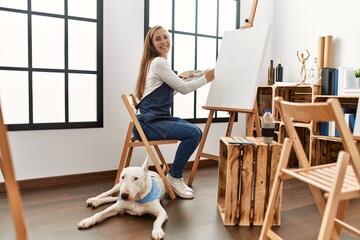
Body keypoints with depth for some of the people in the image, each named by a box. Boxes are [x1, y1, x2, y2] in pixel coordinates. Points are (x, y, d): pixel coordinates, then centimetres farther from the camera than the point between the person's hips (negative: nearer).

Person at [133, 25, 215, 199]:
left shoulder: (160, 62, 20)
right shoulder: (158, 62, -11)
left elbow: (169, 91, 23)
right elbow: (184, 89, -11)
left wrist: (184, 79, 14)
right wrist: (206, 78, 2)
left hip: (160, 118, 10)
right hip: (149, 123, -10)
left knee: (196, 131, 4)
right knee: (193, 133, -22)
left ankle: (175, 176, 10)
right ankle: (174, 177, -4)